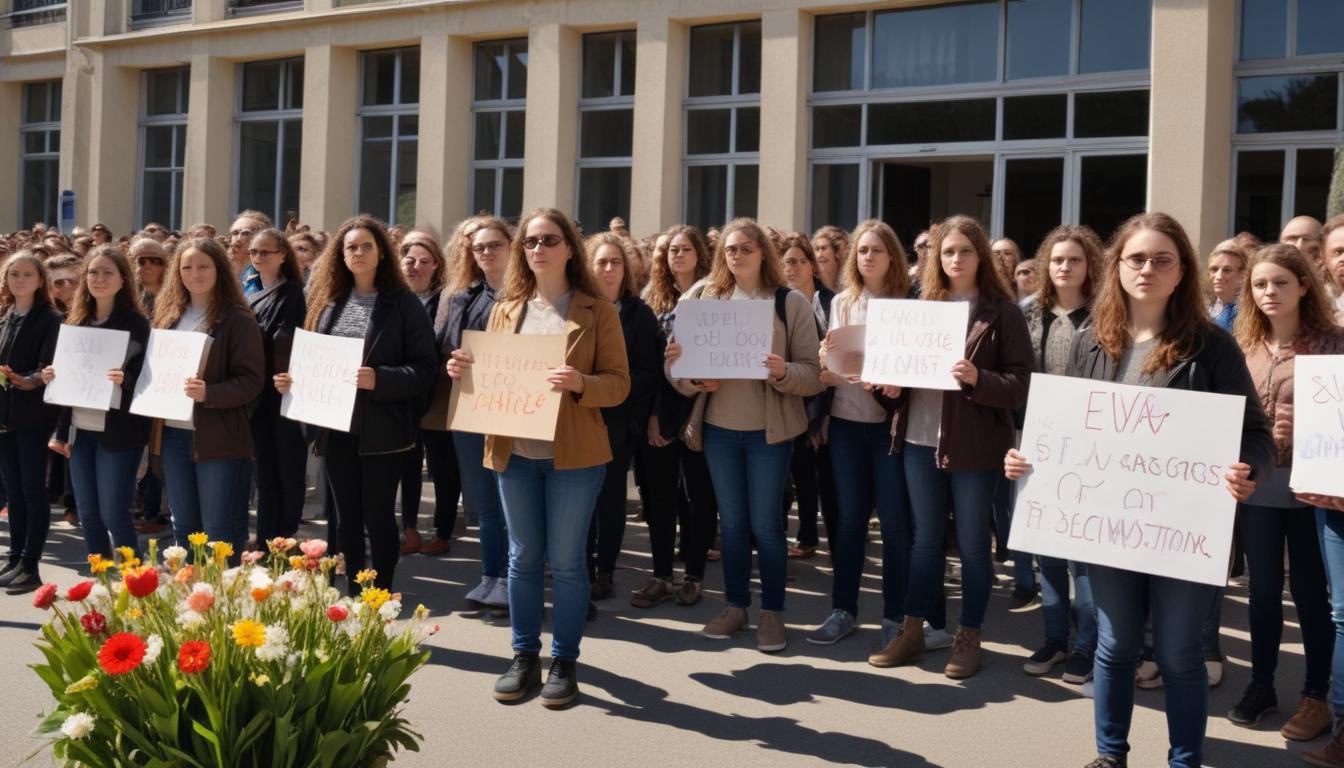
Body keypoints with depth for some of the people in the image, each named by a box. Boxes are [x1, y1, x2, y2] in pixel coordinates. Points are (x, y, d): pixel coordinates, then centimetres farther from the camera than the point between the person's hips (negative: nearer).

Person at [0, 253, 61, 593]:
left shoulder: (51, 319, -6)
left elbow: (49, 368, -13)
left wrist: (28, 382, -31)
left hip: (33, 415, -6)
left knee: (33, 491, -3)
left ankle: (30, 566, 0)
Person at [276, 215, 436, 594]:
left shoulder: (403, 303, -4)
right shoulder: (329, 302, 12)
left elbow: (425, 369, -10)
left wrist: (379, 379, -24)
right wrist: (293, 380, -1)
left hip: (382, 430, -5)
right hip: (336, 429, 5)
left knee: (377, 515, 0)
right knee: (347, 517, 11)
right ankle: (353, 595, 22)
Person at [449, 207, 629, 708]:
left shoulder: (598, 311, -2)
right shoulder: (505, 310, 11)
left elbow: (619, 384, -6)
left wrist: (580, 383, -24)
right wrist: (464, 371, -5)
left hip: (573, 455, -4)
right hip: (513, 452, 4)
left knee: (566, 560, 2)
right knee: (523, 557, 10)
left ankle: (564, 661, 14)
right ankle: (524, 656, 21)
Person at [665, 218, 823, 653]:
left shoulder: (791, 302, -4)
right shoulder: (706, 298, 5)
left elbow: (813, 374, -8)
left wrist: (783, 372, -27)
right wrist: (686, 373, -18)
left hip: (768, 429, -3)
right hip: (717, 427, 3)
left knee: (765, 523, 1)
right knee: (732, 522, 11)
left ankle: (772, 612, 15)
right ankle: (735, 606, 23)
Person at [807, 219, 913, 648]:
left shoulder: (907, 303, -2)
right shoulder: (841, 303, 9)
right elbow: (829, 366, 12)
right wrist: (826, 364, -11)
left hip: (890, 420, -3)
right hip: (846, 420, 3)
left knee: (894, 519, 1)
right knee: (848, 517, 9)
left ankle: (895, 616, 11)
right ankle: (843, 610, 18)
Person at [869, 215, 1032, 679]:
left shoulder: (1002, 312, -4)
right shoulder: (923, 306, 11)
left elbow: (1020, 384, -9)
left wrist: (977, 378, -25)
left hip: (973, 444, -4)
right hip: (919, 439, 4)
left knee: (971, 544, 7)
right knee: (925, 538, 14)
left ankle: (968, 638, 18)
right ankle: (912, 632, 22)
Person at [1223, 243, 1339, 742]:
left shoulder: (1331, 343, -6)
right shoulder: (1243, 346, 7)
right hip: (1255, 487, 4)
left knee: (1308, 591, 5)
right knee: (1263, 589, 12)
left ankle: (1316, 695, 18)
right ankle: (1261, 684, 25)